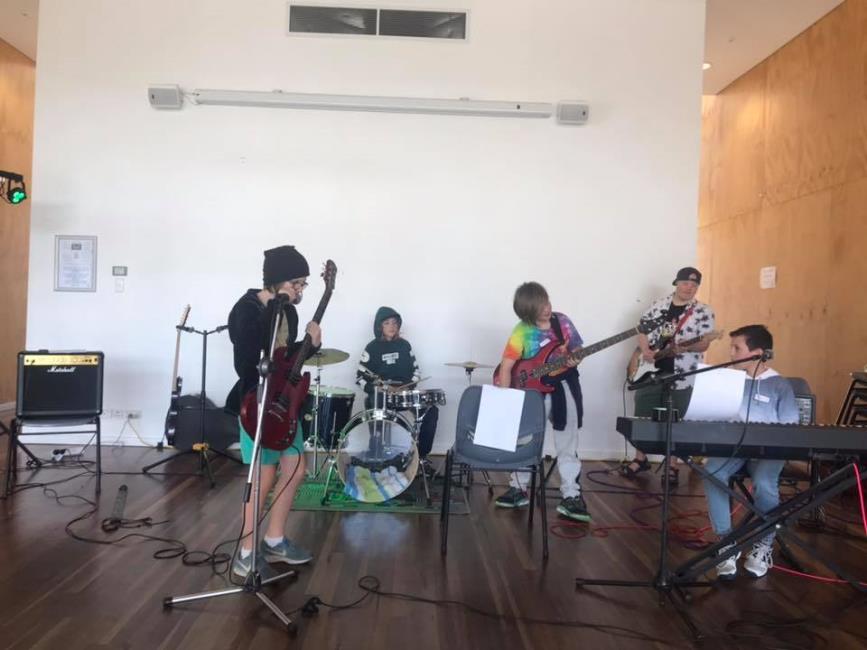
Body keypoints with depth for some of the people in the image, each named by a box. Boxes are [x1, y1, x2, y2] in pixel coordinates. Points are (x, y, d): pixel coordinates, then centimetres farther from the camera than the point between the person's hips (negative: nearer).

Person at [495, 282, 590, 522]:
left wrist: (574, 358, -16)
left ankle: (571, 496, 15)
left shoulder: (562, 321, -4)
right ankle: (518, 488, 26)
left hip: (565, 385, 2)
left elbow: (578, 349, 7)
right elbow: (506, 368, -12)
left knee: (567, 446, 7)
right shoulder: (522, 333, -13)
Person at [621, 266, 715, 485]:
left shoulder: (703, 312, -2)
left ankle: (672, 467, 19)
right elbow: (642, 330, 8)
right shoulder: (657, 305, 6)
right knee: (642, 417, 9)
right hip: (650, 372, 3)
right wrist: (645, 350, -10)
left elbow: (704, 343, -7)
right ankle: (640, 459, 26)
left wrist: (686, 347, -27)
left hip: (680, 377, -3)